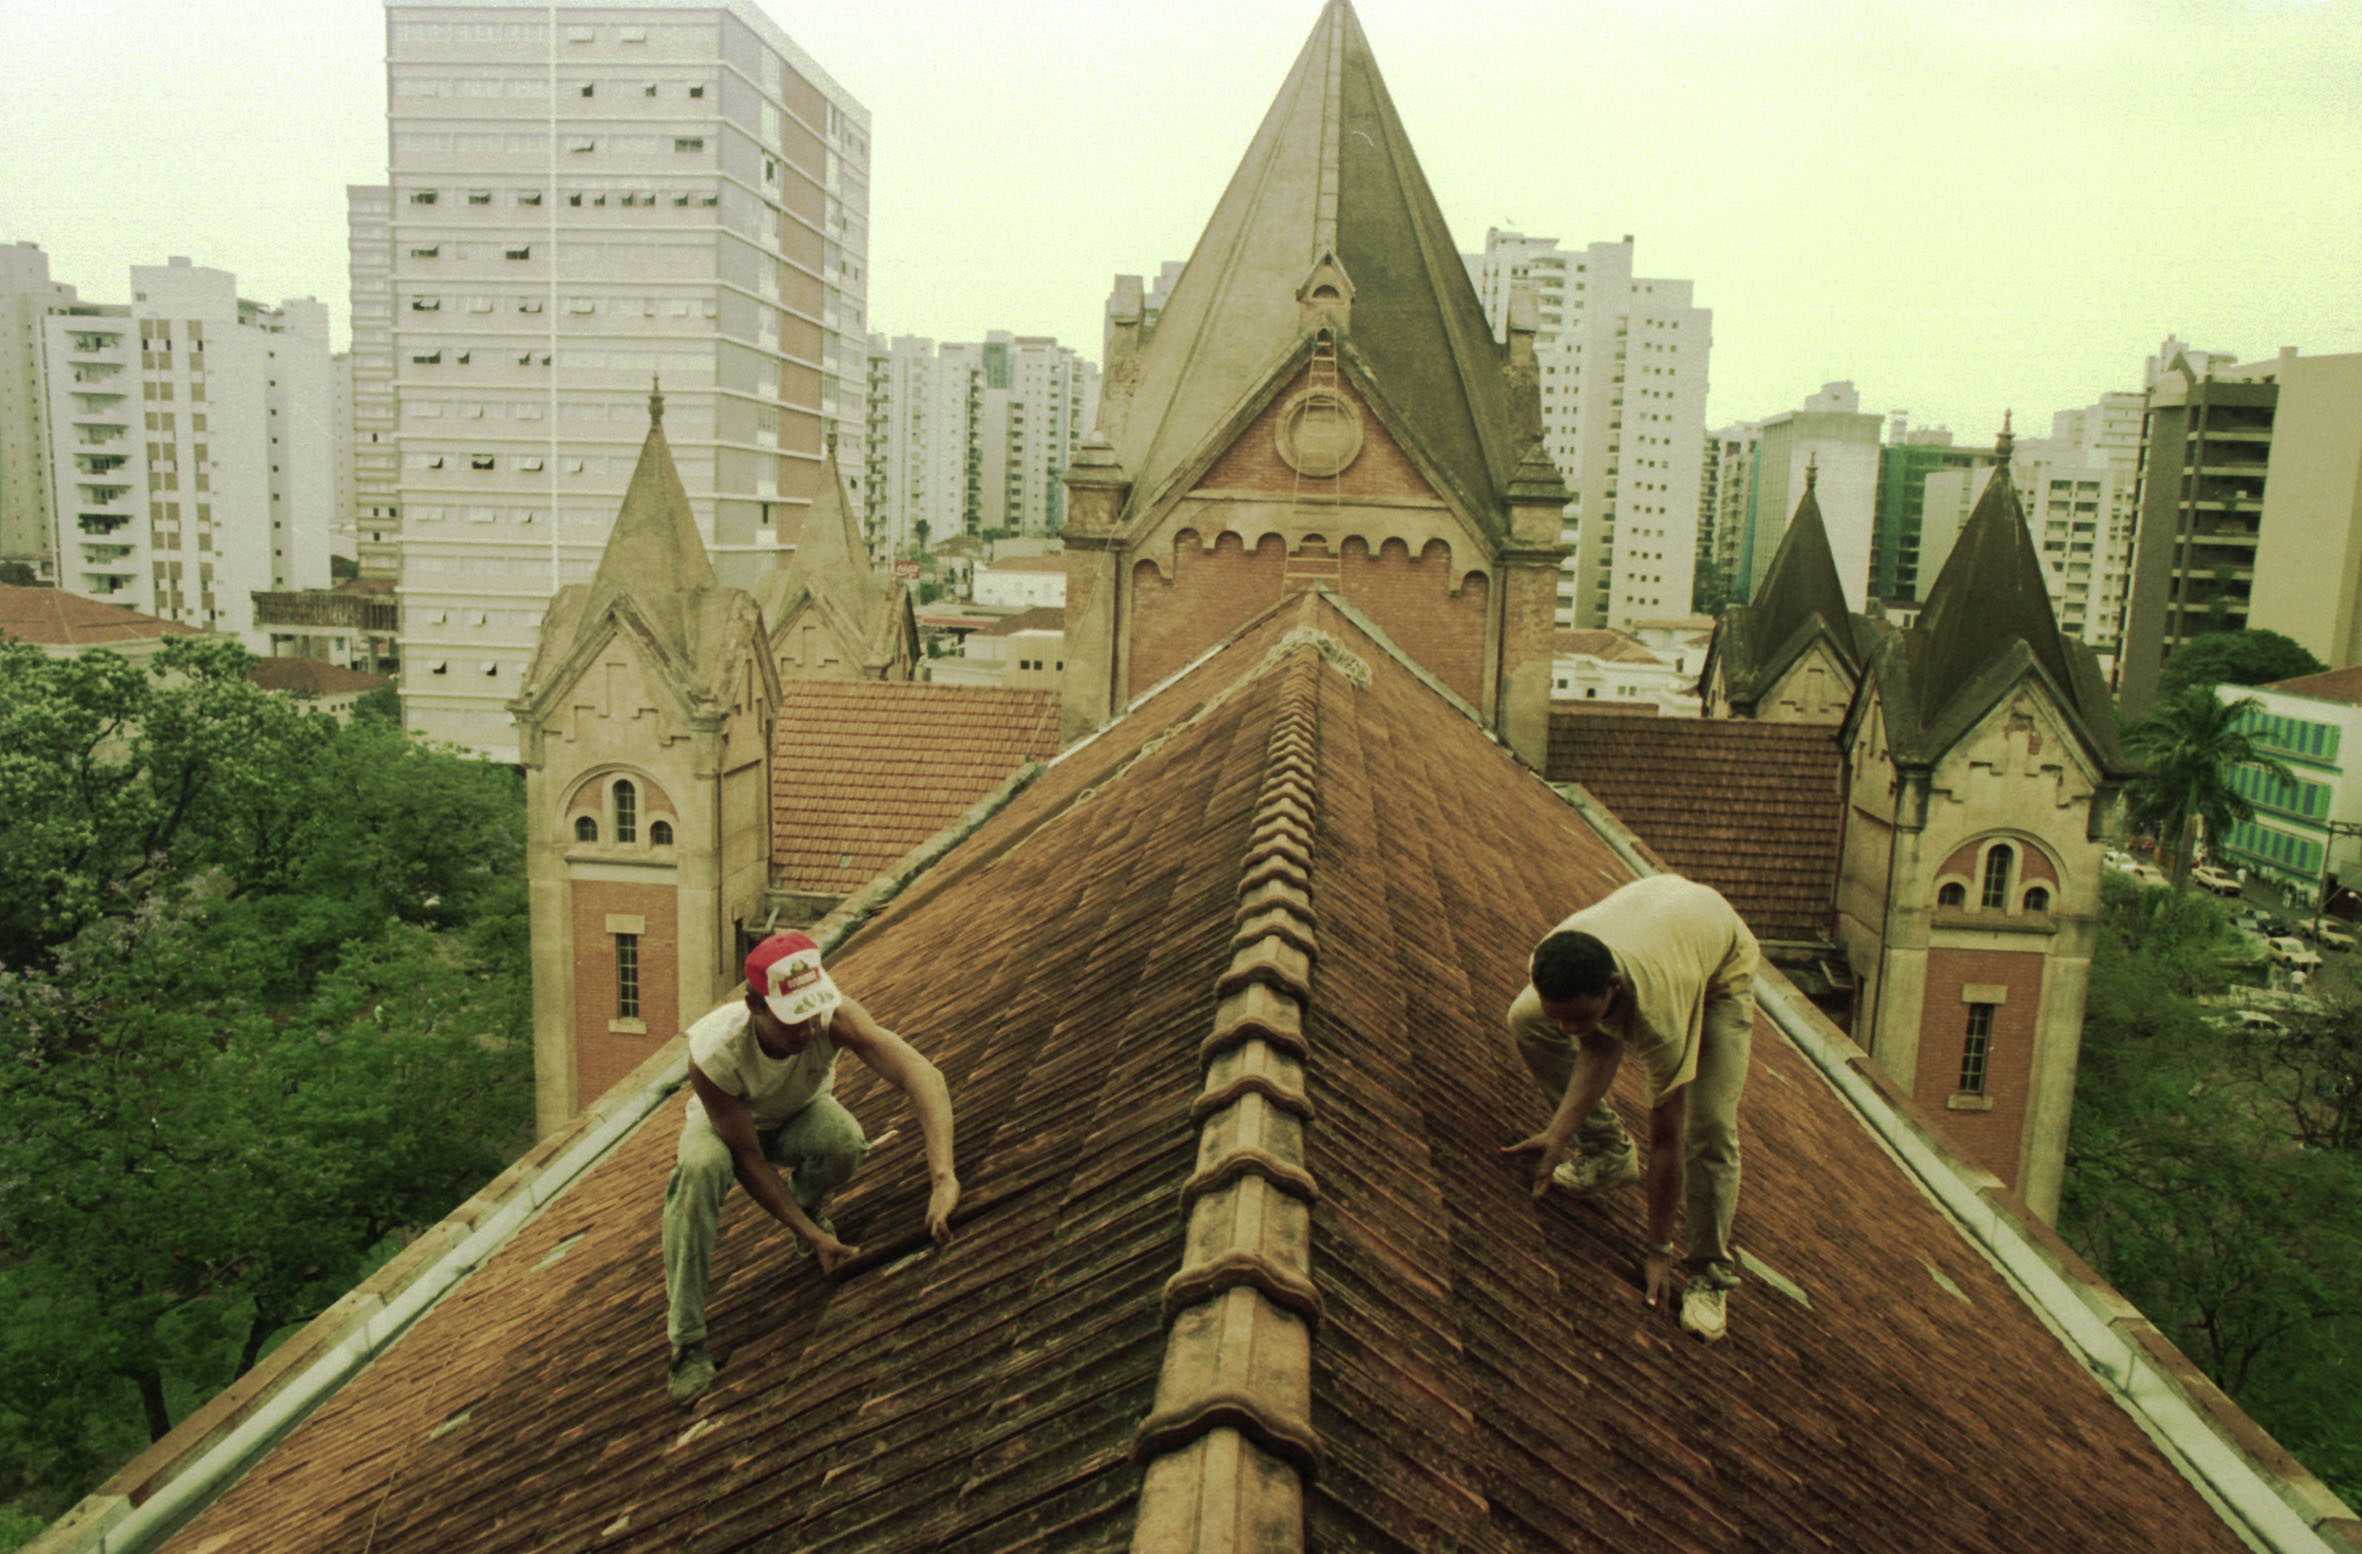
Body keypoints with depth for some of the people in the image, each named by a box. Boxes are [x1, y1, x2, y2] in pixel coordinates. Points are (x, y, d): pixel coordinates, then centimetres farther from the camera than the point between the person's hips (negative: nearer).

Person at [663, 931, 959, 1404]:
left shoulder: (833, 1018, -38)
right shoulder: (712, 1054, -40)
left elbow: (924, 1076, -48)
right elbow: (747, 1158, -29)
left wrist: (943, 1179, -61)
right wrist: (812, 1237, -33)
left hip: (799, 1116, 1)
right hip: (726, 1125, -1)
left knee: (845, 1140, -33)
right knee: (700, 1168, -36)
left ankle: (806, 1200, 4)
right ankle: (686, 1339, -23)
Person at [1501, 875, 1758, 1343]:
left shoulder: (1660, 1015, -46)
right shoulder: (1549, 968, -35)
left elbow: (1666, 1138, -33)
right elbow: (1596, 1052, -17)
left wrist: (1660, 1250, -23)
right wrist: (1559, 1135, -27)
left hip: (1722, 965, -5)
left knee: (1709, 1127, -18)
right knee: (1524, 1021, -6)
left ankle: (1711, 1274, 3)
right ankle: (1608, 1151, 7)